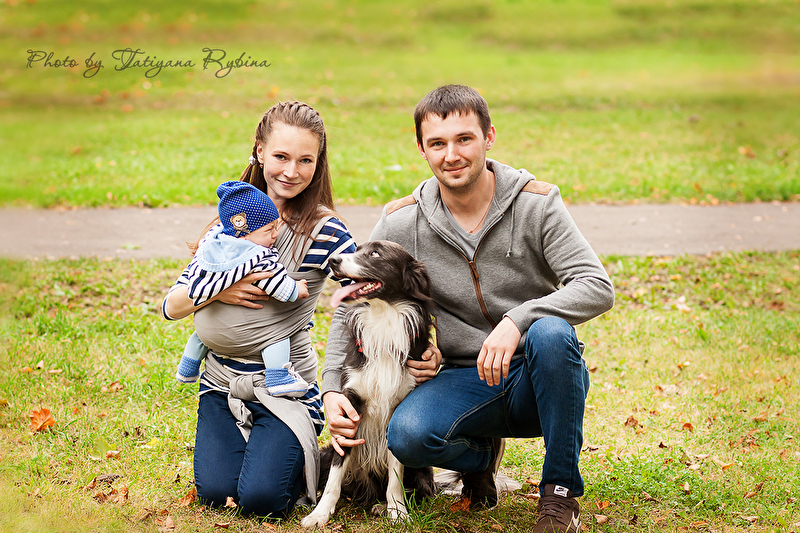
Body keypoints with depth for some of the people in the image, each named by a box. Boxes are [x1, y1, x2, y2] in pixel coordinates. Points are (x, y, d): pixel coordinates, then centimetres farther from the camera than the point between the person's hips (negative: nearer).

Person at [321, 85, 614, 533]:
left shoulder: (536, 203, -9)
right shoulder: (401, 223, -3)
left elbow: (598, 288, -18)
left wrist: (517, 320, -33)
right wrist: (332, 389, -9)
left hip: (539, 380, -1)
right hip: (466, 381, 1)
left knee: (550, 333, -36)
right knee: (407, 435, -30)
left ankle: (561, 489, -15)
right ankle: (482, 454, 8)